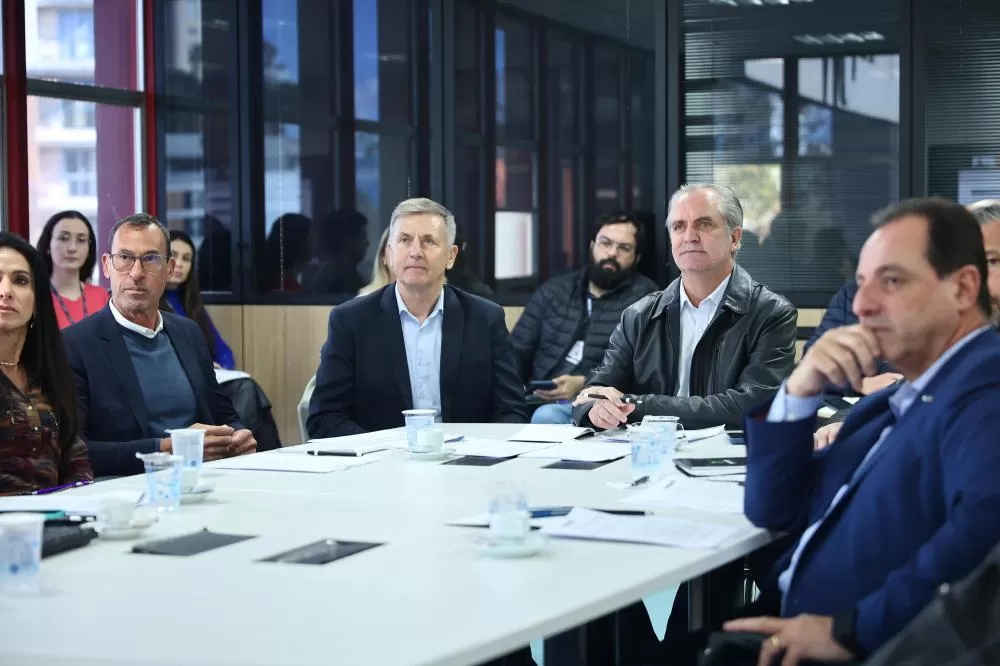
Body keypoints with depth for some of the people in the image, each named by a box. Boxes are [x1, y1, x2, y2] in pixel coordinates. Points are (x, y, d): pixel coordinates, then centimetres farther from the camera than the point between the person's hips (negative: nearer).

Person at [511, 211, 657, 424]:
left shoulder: (644, 296, 5)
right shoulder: (554, 290, 18)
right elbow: (517, 353, 16)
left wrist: (583, 384, -20)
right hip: (538, 400, 4)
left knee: (545, 417, -35)